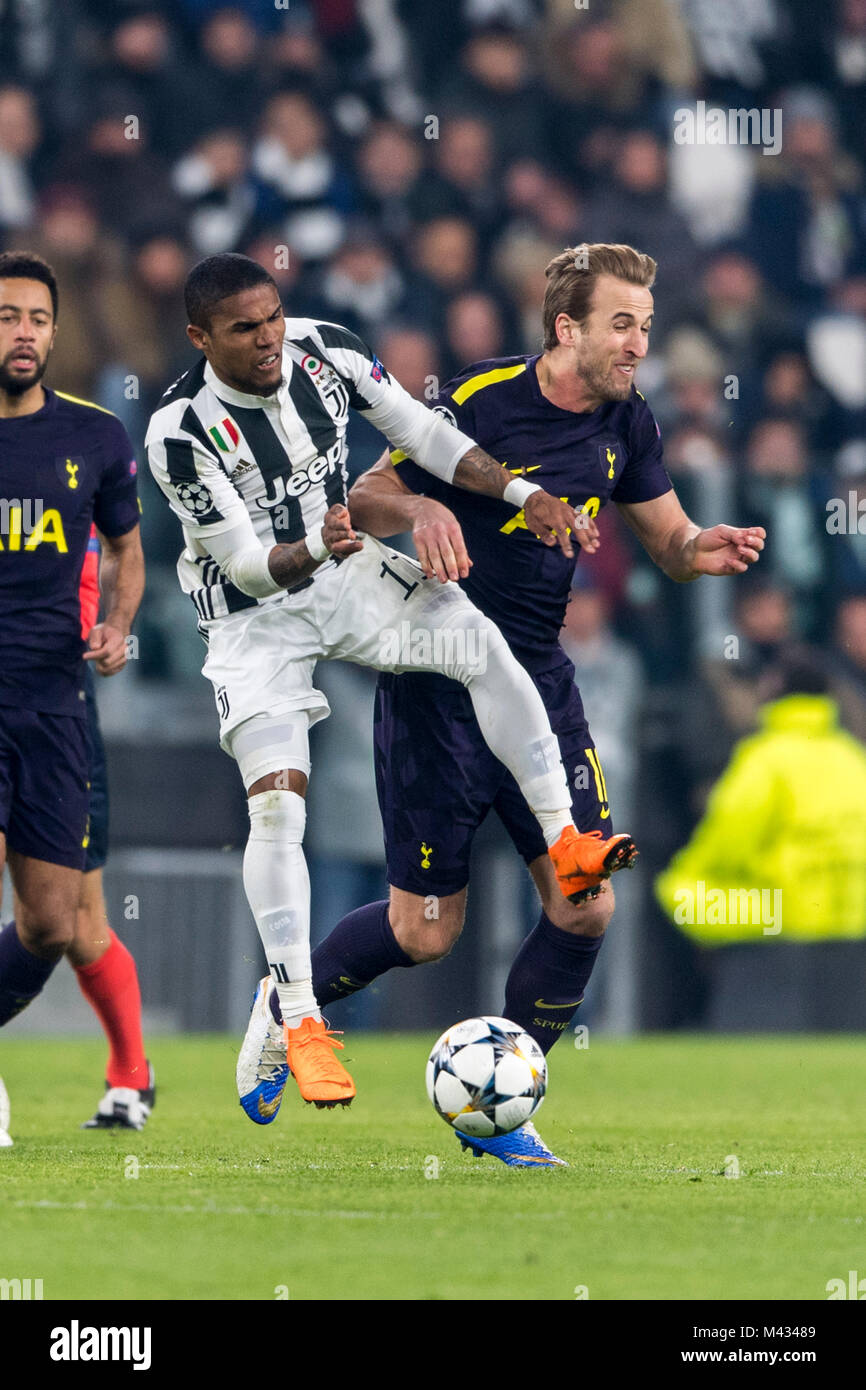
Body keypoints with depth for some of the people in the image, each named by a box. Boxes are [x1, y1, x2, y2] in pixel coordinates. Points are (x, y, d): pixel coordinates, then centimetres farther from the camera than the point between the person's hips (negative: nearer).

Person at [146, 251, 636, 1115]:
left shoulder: (325, 351, -13)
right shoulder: (180, 432, -26)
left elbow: (422, 435, -1)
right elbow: (244, 563, -24)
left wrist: (523, 492, -10)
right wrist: (311, 550, -44)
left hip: (347, 574, 4)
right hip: (255, 620, -4)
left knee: (483, 643, -18)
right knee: (276, 807, -16)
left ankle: (565, 846, -9)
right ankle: (298, 1023, -8)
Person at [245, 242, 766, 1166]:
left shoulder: (625, 425, 2)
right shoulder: (479, 400, -15)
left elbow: (668, 540, 13)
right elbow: (365, 501, -10)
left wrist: (707, 550, -11)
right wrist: (420, 507, -32)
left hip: (538, 685, 6)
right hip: (437, 692, -6)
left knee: (584, 907, -6)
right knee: (426, 933, -2)